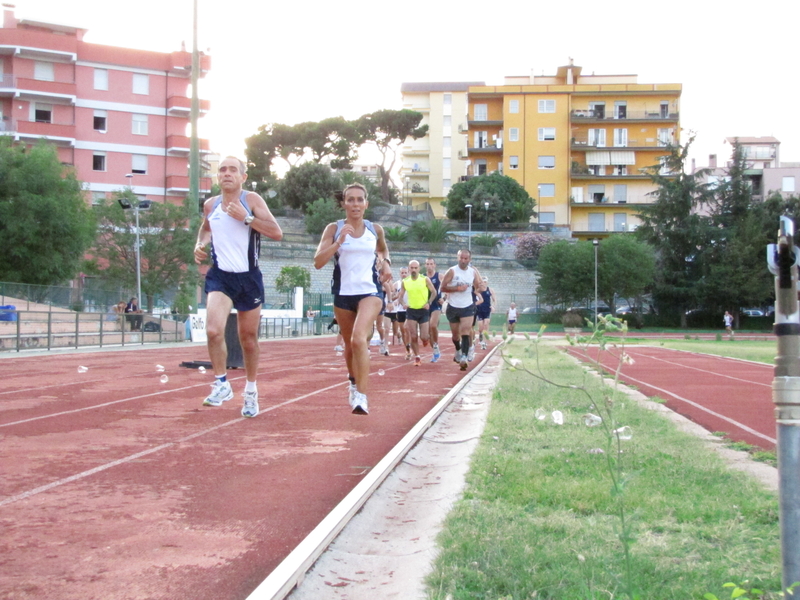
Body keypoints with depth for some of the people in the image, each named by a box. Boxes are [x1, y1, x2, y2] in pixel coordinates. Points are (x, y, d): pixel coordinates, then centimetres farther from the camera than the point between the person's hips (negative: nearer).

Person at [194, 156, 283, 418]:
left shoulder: (252, 200, -5)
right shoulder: (210, 205, 5)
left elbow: (277, 233, -14)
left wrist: (245, 217, -21)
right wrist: (200, 244, 8)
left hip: (249, 277, -1)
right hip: (220, 276, 1)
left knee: (248, 337, 10)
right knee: (213, 330, -22)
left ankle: (251, 391, 29)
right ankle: (221, 384, -4)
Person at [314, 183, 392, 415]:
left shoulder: (375, 229, 3)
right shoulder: (334, 228, -2)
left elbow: (383, 249, 26)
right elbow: (318, 262, -12)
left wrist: (386, 263, 6)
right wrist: (339, 242, -22)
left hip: (370, 291, -1)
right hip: (343, 293, 2)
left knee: (359, 338, -24)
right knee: (349, 344, 16)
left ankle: (361, 396, -25)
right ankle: (354, 383, 43)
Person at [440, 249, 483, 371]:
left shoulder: (473, 272, 2)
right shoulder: (452, 271, -8)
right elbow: (443, 288, -11)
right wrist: (457, 288, -21)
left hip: (467, 307, 1)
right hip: (453, 307, -1)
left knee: (466, 332, -16)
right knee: (455, 334, 13)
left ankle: (464, 357, -23)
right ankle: (458, 351, 42)